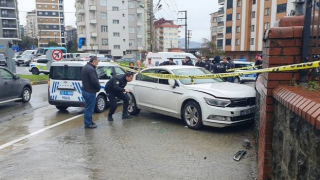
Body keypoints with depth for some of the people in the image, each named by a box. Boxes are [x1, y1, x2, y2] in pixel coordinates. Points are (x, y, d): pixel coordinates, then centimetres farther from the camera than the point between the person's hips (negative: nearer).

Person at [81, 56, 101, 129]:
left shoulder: (85, 67, 14)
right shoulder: (91, 69, -21)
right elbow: (94, 81, -26)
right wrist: (99, 87, -7)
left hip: (86, 90, 11)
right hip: (90, 92, -11)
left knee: (88, 108, 20)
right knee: (89, 108, -2)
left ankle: (89, 121, 31)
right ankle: (88, 124, 6)